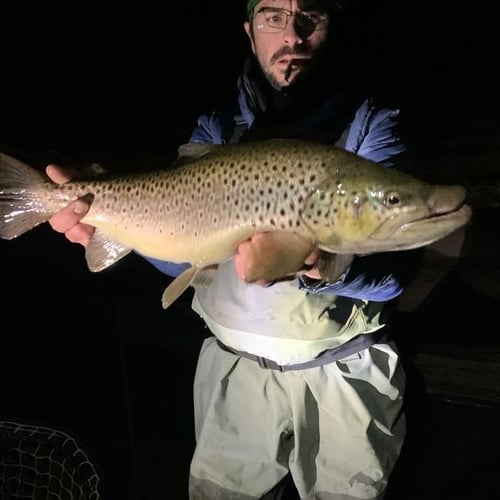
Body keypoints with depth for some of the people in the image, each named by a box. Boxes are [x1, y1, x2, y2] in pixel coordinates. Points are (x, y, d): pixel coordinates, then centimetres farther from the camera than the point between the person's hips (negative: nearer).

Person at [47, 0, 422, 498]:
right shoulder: (217, 127, 1)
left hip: (343, 373, -1)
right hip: (235, 368, 2)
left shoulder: (370, 124, -7)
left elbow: (395, 270, -18)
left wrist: (321, 269, -38)